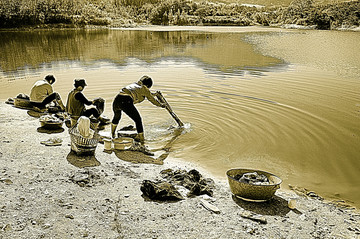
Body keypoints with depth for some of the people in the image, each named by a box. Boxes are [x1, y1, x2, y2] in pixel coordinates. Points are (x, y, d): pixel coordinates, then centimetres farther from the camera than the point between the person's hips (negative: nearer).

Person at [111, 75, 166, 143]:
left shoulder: (134, 84, 32)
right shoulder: (144, 88, 14)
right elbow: (152, 99, 27)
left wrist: (154, 94, 67)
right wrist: (161, 104, 45)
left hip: (117, 100, 7)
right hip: (126, 102, -7)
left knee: (117, 116, 35)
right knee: (138, 119, 14)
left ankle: (113, 134, 49)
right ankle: (141, 137, 24)